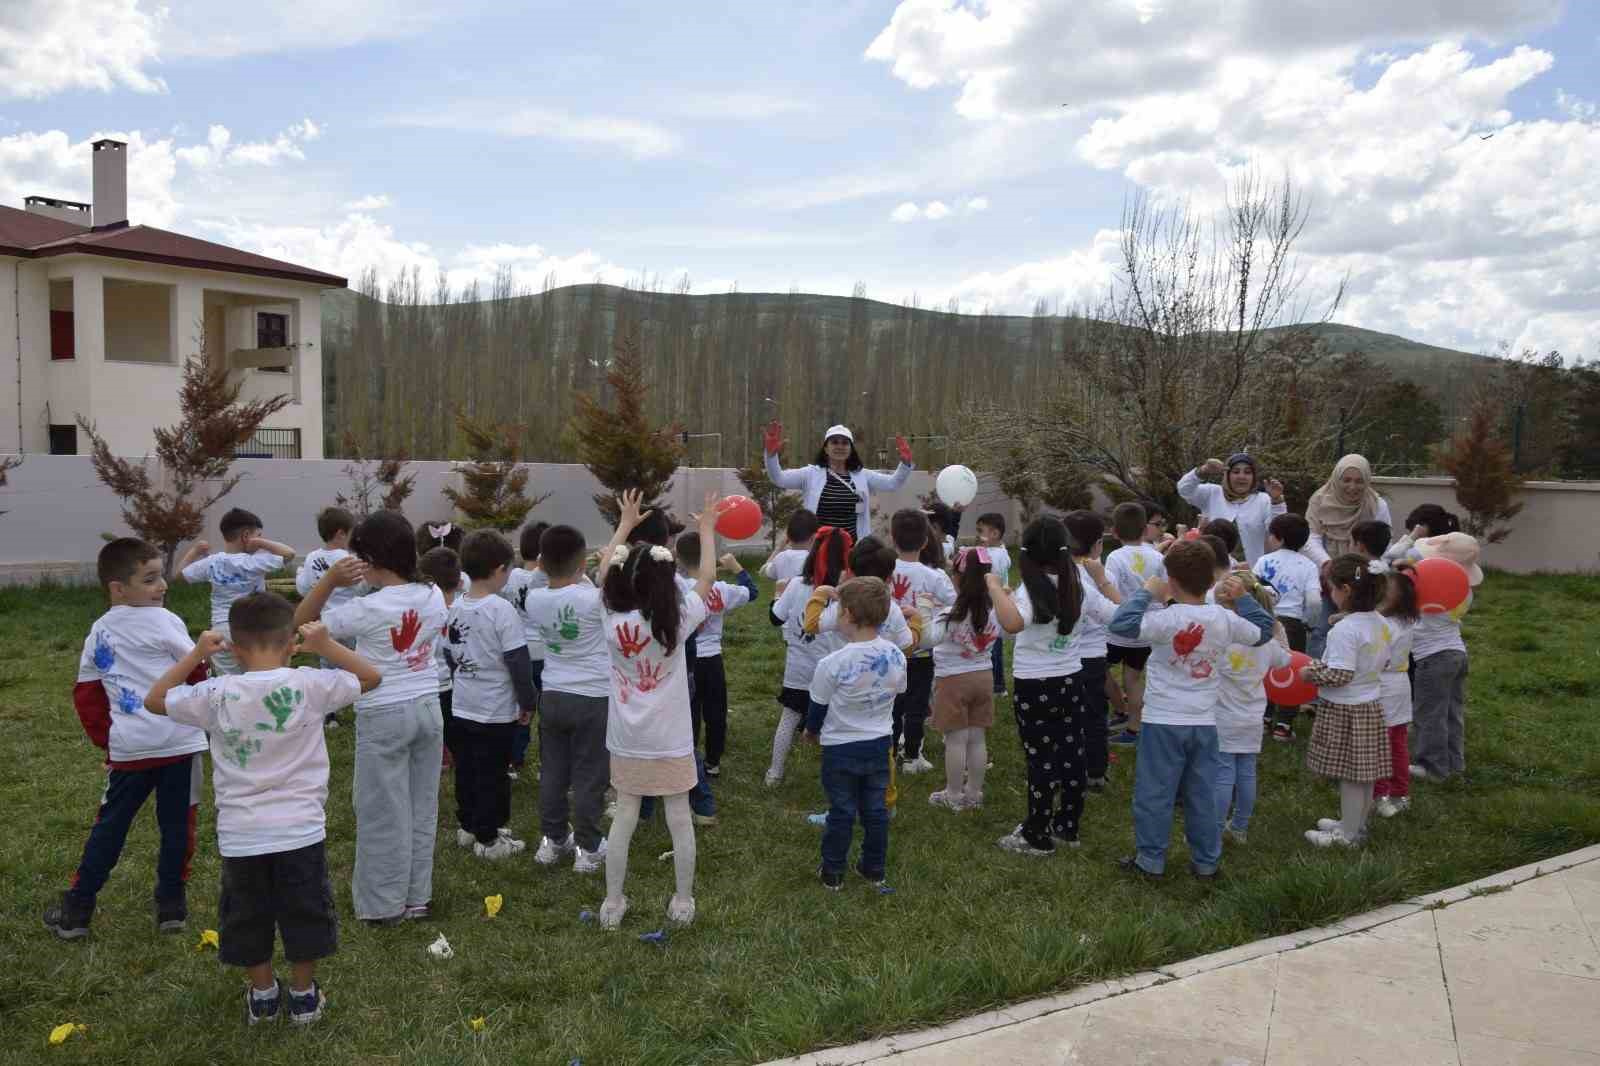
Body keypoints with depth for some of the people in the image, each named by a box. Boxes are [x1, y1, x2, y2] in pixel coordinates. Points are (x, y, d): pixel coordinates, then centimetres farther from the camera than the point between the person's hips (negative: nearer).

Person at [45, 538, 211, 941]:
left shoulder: (98, 632, 11)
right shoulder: (164, 622, -7)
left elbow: (85, 694, 12)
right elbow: (197, 671, -3)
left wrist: (104, 737, 20)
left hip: (128, 748, 5)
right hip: (178, 742, -5)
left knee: (109, 827, 17)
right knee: (176, 825, 9)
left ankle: (76, 909, 23)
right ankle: (171, 904, 17)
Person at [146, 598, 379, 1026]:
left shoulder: (217, 694, -9)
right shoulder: (309, 685, -12)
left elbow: (154, 700, 7)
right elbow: (372, 677, 2)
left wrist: (195, 655, 8)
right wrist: (326, 646, -1)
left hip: (240, 836, 1)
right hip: (301, 830, -1)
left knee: (248, 918, 21)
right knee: (305, 913, 18)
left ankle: (263, 994, 35)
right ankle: (303, 994, 31)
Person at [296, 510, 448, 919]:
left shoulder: (367, 610, -17)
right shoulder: (434, 596, -1)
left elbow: (300, 623, -8)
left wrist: (329, 579, -15)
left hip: (383, 716, -5)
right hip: (428, 708, 6)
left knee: (383, 811, 7)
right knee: (422, 807, 14)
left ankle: (383, 904, 17)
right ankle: (417, 896, 24)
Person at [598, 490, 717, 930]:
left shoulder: (613, 621, -11)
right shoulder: (677, 621, -16)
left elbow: (606, 575, 6)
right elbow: (706, 578, -1)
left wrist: (625, 524, 15)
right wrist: (707, 530, 11)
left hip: (627, 741, 2)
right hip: (672, 741, -2)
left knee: (624, 818, 12)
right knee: (680, 820, 10)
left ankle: (612, 903, 19)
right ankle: (683, 902, 20)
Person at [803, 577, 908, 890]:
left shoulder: (832, 663, -24)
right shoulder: (896, 656, -11)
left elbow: (818, 706, -10)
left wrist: (812, 730, 11)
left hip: (840, 749, -4)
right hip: (880, 744, 4)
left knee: (841, 812, 10)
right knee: (876, 809, 17)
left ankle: (833, 872, 22)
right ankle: (875, 868, 29)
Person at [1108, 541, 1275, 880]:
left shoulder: (1168, 619, -19)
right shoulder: (1225, 619, -5)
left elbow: (1120, 624, -26)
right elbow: (1263, 631, 12)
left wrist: (1146, 593, -14)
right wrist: (1242, 598, 14)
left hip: (1163, 722, -4)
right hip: (1204, 723, 4)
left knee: (1154, 793, 7)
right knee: (1202, 794, 15)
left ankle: (1150, 860, 15)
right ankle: (1206, 862, 23)